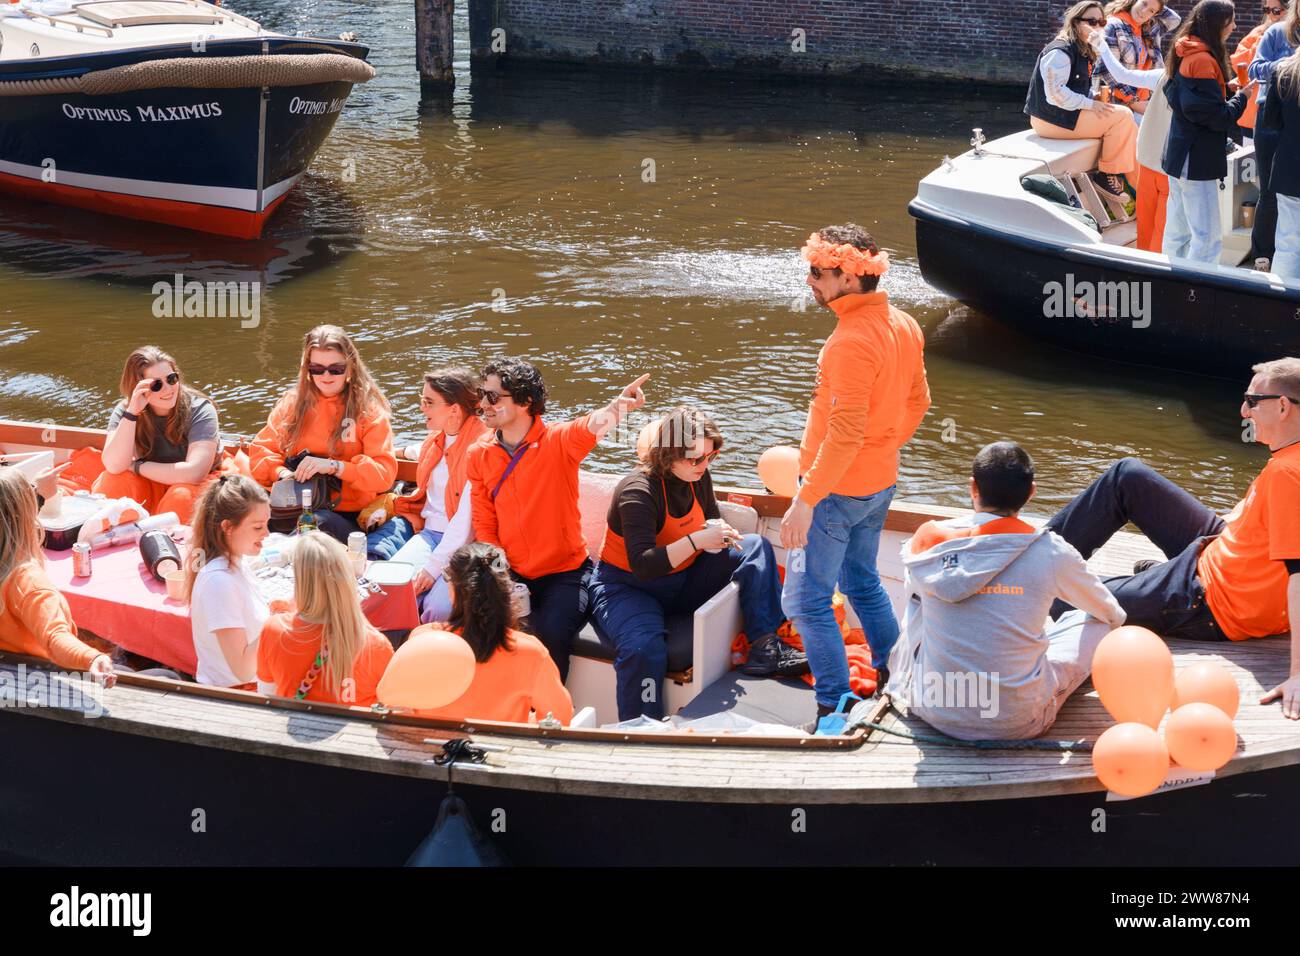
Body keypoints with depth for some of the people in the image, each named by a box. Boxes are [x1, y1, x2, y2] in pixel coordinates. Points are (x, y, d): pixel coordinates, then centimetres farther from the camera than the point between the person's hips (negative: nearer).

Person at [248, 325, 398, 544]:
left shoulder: (369, 410, 4)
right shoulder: (292, 404, 16)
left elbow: (385, 474, -6)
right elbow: (260, 452, 12)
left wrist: (334, 466, -19)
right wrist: (281, 472, -11)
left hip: (346, 515, -2)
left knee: (322, 523, -38)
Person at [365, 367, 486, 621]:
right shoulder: (438, 437, 14)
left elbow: (468, 518, -19)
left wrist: (434, 565, -23)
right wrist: (403, 451, 61)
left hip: (465, 543, -7)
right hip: (429, 533, 7)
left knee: (438, 608, -32)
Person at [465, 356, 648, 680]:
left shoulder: (558, 441, -11)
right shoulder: (480, 455, 1)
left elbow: (591, 427, -35)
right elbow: (484, 526, 2)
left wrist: (617, 408, -59)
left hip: (565, 572, -3)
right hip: (512, 575, 3)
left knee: (552, 635, -27)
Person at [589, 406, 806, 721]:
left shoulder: (698, 477, -1)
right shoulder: (638, 492, -23)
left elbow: (712, 519, 18)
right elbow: (643, 566, -31)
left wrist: (720, 533, -7)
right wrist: (696, 541, -38)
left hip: (682, 582, 7)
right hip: (628, 587, -7)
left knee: (756, 547, -7)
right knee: (644, 649, -39)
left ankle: (765, 646, -19)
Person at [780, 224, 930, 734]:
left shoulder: (852, 342, -25)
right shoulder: (904, 325, 3)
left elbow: (845, 434, -27)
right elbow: (918, 402, 15)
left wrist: (805, 501, -24)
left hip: (838, 489, -10)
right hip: (880, 482, 10)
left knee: (805, 601, -3)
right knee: (863, 582, 25)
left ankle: (836, 710, -1)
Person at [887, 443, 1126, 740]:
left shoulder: (929, 539, -8)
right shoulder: (1051, 553, -10)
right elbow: (1110, 612, 12)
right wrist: (1117, 619, 38)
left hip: (933, 710, 2)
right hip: (1019, 722, -2)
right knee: (1095, 624, 17)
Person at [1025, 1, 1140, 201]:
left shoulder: (1083, 51, 16)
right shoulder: (1060, 52, -17)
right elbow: (1055, 93, -25)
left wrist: (1096, 98, 5)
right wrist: (1090, 104, -22)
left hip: (1067, 113, 10)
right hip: (1053, 118, -10)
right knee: (1122, 116, -15)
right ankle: (1105, 174, -5)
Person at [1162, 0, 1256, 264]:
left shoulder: (1187, 55, 10)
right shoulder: (1204, 60, -18)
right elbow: (1215, 115, -21)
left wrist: (1227, 91, 7)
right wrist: (1241, 97, -4)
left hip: (1180, 156, 10)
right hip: (1198, 160, -10)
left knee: (1178, 233, 16)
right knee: (1208, 238, -9)